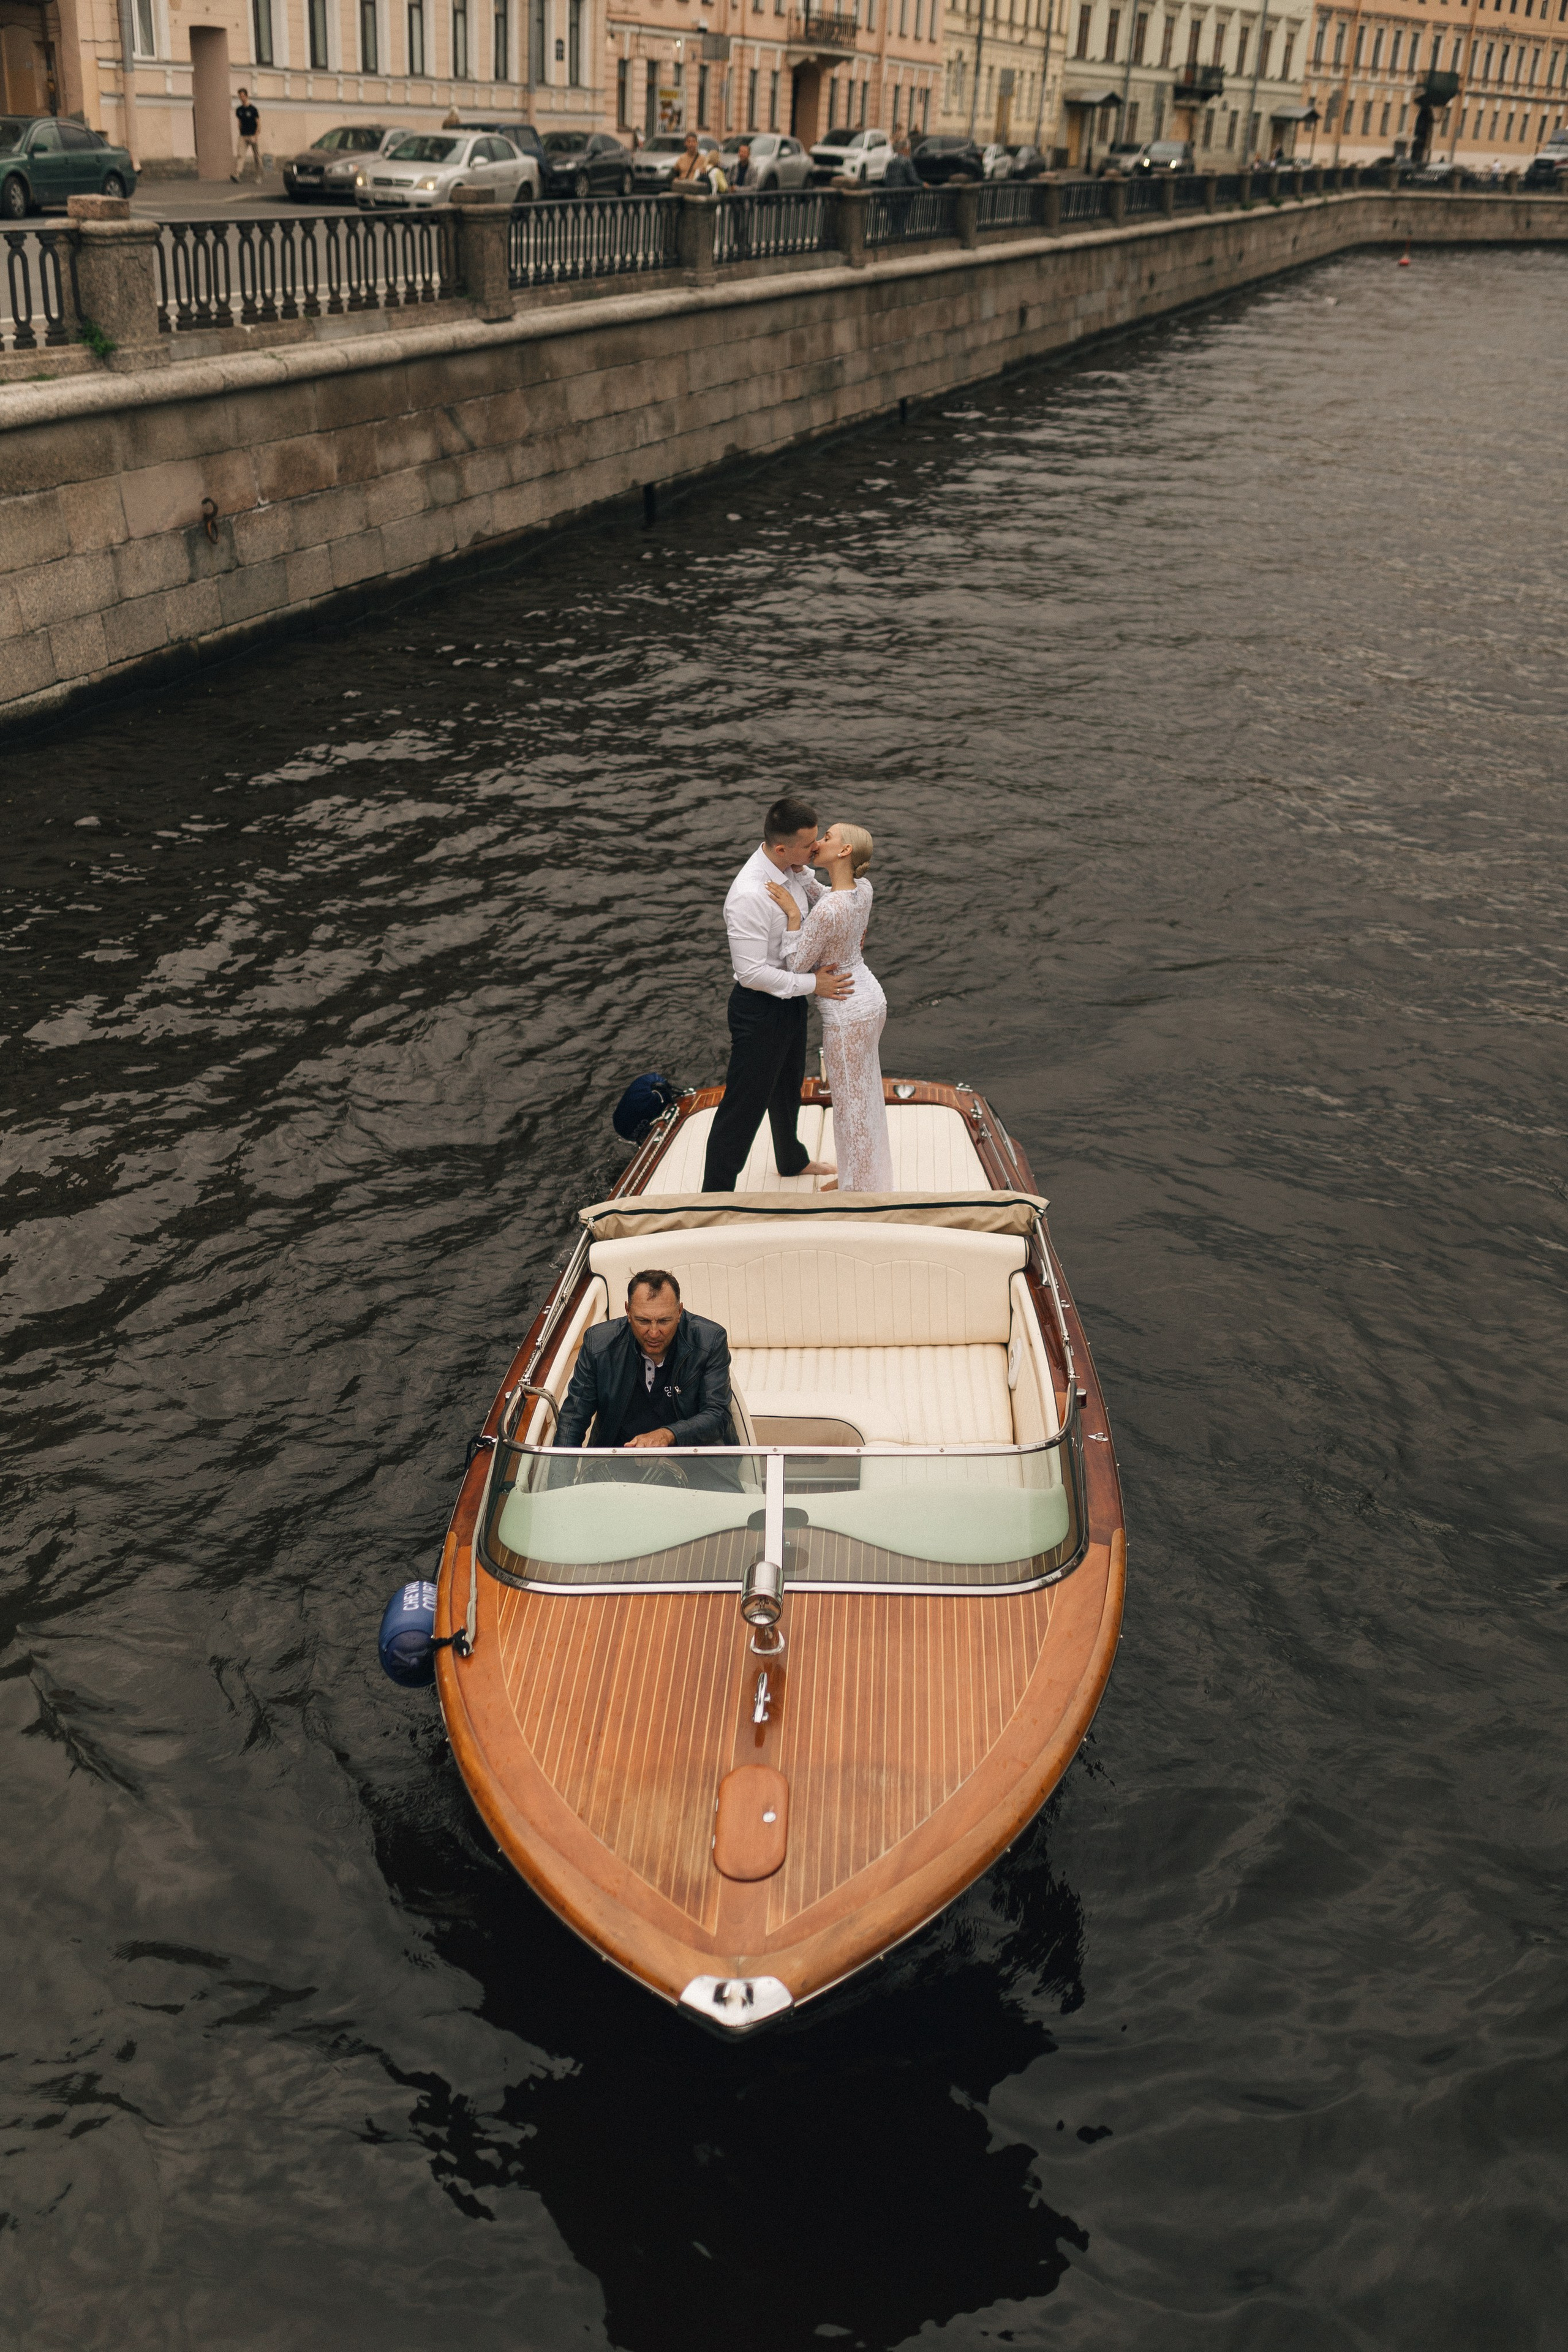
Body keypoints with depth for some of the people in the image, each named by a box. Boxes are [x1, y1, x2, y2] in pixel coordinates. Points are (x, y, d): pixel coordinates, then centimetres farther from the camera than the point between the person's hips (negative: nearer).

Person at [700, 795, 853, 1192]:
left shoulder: (797, 871, -5)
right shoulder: (749, 895, -32)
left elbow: (822, 898, 18)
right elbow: (752, 972, -30)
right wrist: (812, 984, -25)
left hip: (791, 1000, 9)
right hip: (760, 1010, -9)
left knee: (788, 1089, 30)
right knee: (745, 1103, 2)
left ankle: (793, 1160, 53)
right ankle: (716, 1193, 15)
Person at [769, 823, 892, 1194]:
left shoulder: (828, 911, -30)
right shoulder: (862, 888, -5)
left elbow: (796, 964, -19)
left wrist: (792, 914, -21)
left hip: (847, 1014, -9)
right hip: (870, 997, 9)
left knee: (850, 1102, 8)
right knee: (865, 1095, 22)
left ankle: (857, 1191, 23)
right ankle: (868, 1179, 38)